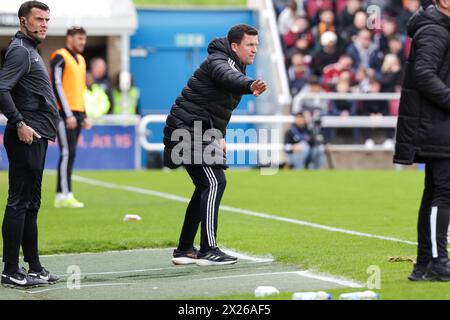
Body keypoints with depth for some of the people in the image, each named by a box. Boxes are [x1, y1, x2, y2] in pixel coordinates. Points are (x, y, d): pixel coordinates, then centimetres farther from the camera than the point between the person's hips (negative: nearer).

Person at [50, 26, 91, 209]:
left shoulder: (80, 59, 19)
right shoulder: (60, 58, -8)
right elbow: (56, 86, -15)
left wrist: (83, 116, 19)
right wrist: (68, 115, -19)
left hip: (76, 113, 8)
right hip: (64, 114, -8)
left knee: (70, 154, 6)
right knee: (68, 153, -12)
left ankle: (63, 195, 9)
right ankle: (63, 195, -12)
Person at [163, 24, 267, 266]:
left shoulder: (235, 65, 17)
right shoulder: (219, 62, -15)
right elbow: (228, 77, -41)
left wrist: (219, 136, 20)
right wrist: (250, 85, -61)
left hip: (199, 132, 11)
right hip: (189, 128, -11)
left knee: (206, 186, 15)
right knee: (214, 182, -18)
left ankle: (184, 249, 22)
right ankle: (208, 250, -22)